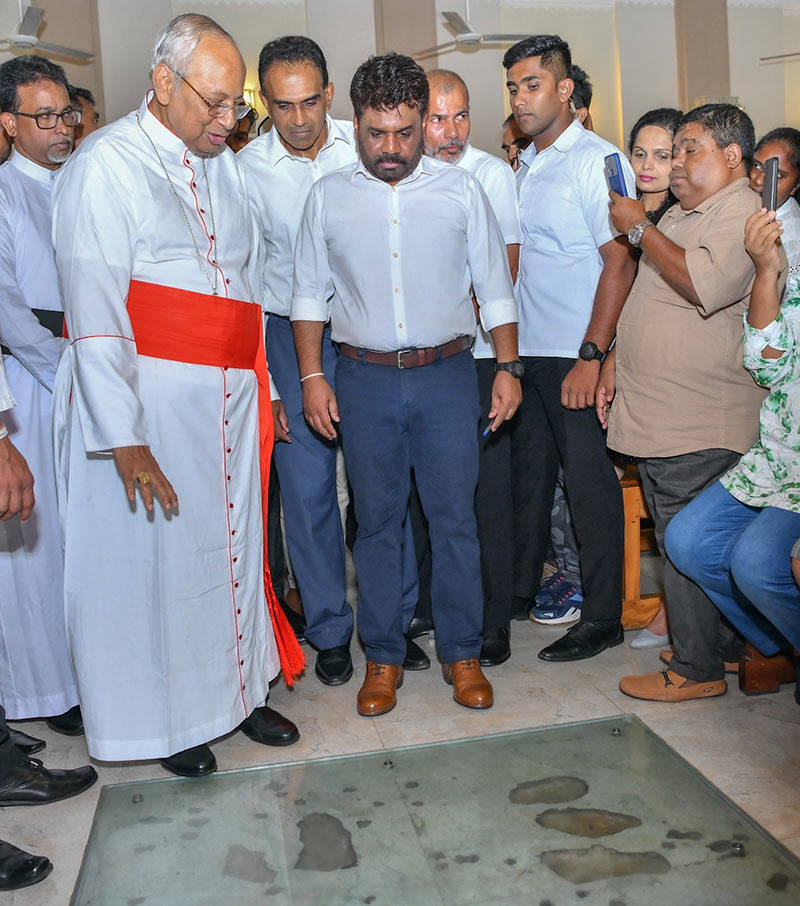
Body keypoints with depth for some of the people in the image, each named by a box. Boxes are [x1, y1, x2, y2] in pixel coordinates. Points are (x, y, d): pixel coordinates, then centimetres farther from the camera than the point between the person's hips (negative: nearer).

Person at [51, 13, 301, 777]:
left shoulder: (222, 165, 15)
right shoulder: (107, 164, -7)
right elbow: (94, 312, -15)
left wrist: (263, 387, 16)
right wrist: (124, 436, -20)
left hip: (229, 398, 7)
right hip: (148, 399, -6)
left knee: (232, 544, 14)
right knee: (154, 557, 3)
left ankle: (236, 690, 31)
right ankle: (166, 720, 23)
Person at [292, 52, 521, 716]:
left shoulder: (460, 189, 4)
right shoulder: (328, 196, 6)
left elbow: (494, 287, 7)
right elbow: (310, 293, 10)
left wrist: (509, 367, 1)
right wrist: (312, 375, 2)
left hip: (447, 374, 0)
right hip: (365, 379, 1)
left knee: (455, 518, 3)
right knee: (377, 521, 7)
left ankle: (462, 654, 20)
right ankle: (384, 657, 22)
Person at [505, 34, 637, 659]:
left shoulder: (596, 159, -8)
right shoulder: (524, 166, 15)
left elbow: (620, 261, -14)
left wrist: (592, 356, -20)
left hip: (576, 356, -7)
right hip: (526, 350, 7)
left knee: (590, 485, 0)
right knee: (528, 475, 15)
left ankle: (602, 619, 13)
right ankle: (520, 592, 30)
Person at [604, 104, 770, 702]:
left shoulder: (742, 214, -10)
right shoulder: (679, 216, 20)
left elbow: (705, 286, -27)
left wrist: (639, 228, -17)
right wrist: (615, 359, 17)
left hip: (699, 425, -9)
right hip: (658, 417, 9)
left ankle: (698, 670, 11)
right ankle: (726, 646, 29)